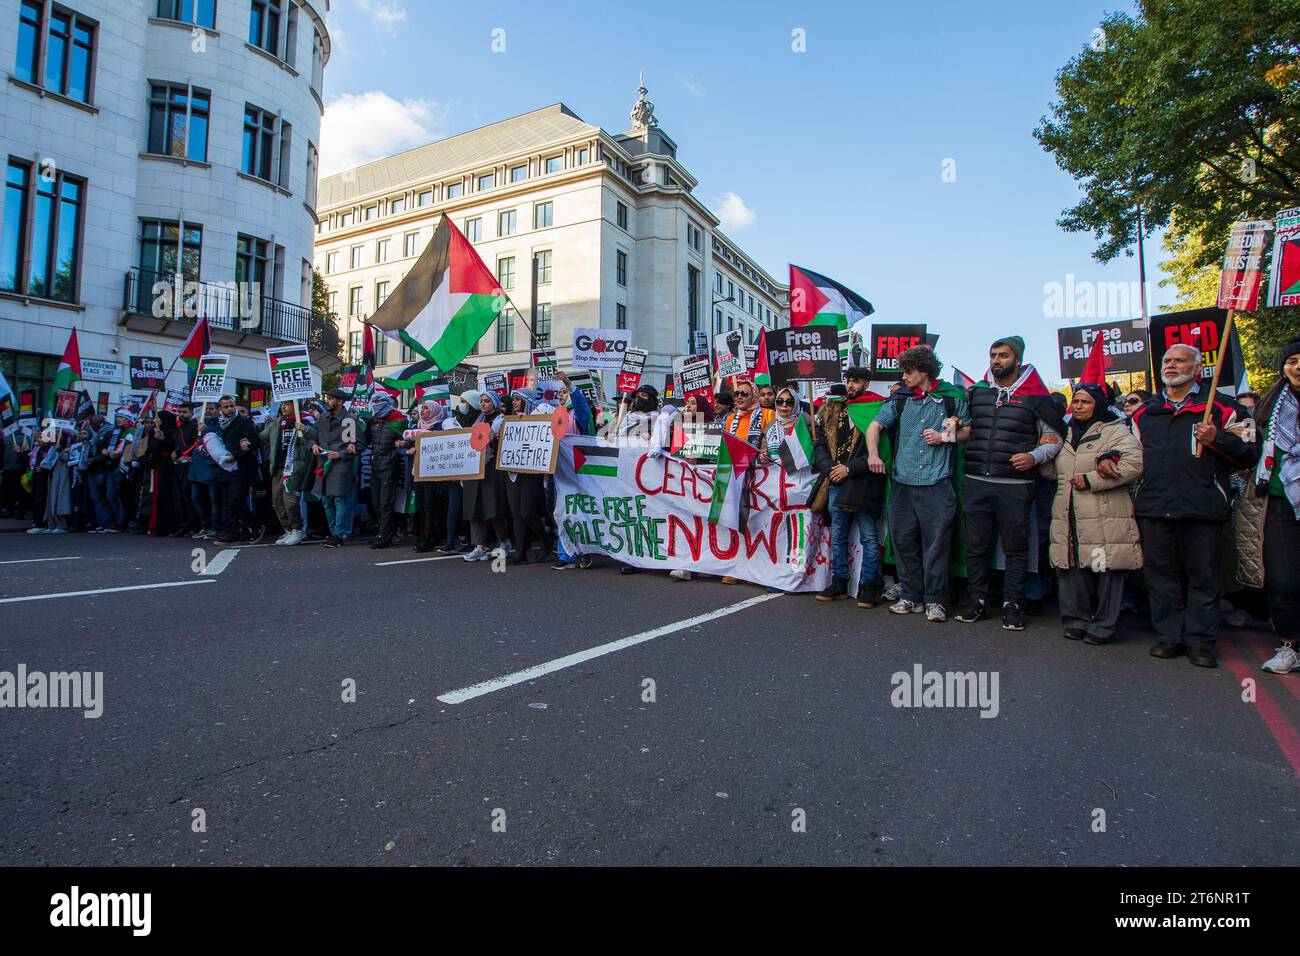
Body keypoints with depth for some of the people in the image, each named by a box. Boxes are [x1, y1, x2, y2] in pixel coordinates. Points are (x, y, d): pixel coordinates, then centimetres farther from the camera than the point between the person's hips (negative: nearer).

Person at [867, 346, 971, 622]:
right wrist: (873, 454, -9)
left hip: (936, 483, -3)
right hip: (902, 482, 3)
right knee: (903, 540, 8)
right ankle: (910, 596, 21)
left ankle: (934, 600, 11)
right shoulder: (900, 398, 10)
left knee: (936, 542, -1)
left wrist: (945, 437, -5)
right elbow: (875, 426, 6)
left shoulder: (952, 396, 3)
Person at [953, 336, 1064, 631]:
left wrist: (1033, 457, -13)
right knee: (976, 546, 8)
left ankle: (1012, 606, 15)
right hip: (976, 483, 3)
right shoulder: (976, 393, 13)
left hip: (1015, 486, -3)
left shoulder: (1035, 396, 2)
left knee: (1015, 548, 4)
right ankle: (977, 601, 19)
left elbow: (1053, 438, 5)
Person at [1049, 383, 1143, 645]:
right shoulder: (1066, 434, 21)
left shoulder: (1115, 431, 2)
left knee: (1106, 570, -4)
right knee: (1071, 568, 5)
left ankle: (1103, 626, 7)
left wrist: (1090, 480, -13)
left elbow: (1134, 464, -13)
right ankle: (1077, 621, 16)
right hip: (1068, 518, 5)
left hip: (1105, 518, -5)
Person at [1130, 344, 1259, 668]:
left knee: (1203, 576, 3)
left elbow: (1250, 453, 3)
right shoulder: (1144, 414, 17)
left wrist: (1217, 439, -13)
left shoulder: (1219, 409, 7)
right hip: (1154, 507, 3)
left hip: (1202, 507, -3)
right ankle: (1170, 637, 17)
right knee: (1161, 575, 7)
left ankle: (1200, 641, 12)